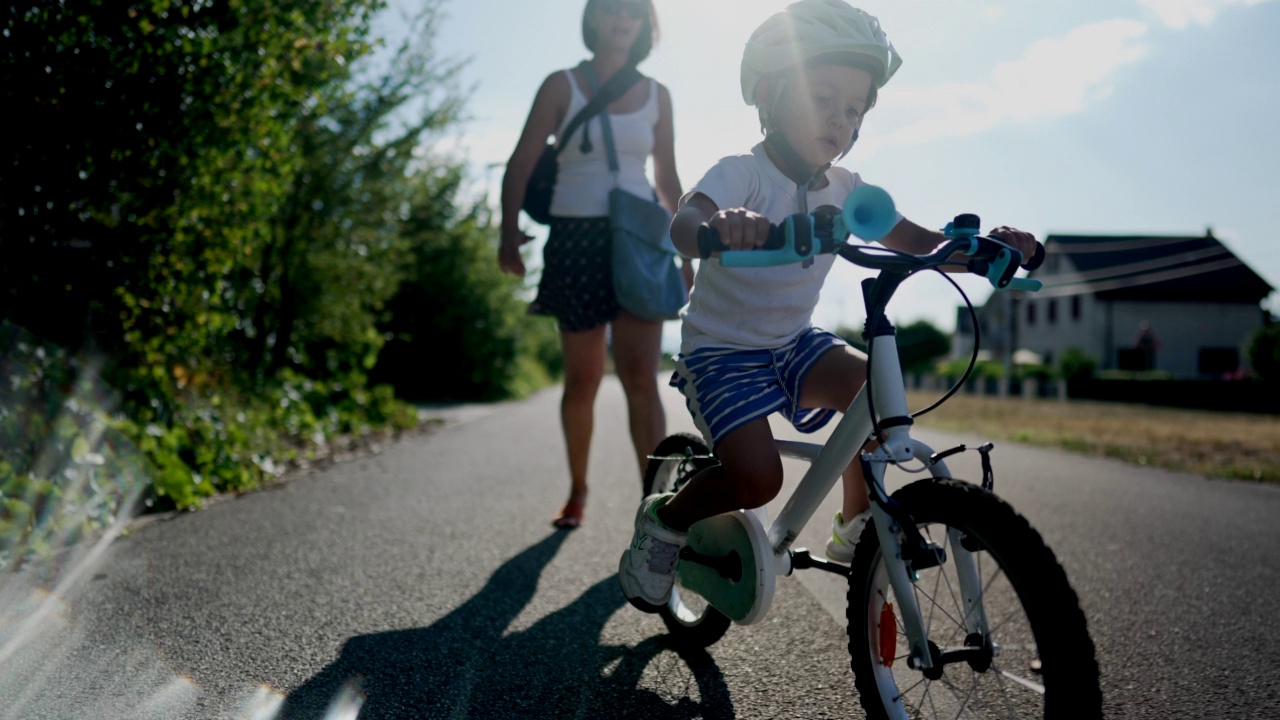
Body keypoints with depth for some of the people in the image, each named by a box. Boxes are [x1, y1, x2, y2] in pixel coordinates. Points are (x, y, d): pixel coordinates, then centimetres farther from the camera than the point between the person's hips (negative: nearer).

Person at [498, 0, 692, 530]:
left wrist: (686, 252, 14)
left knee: (641, 376, -12)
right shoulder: (562, 86, 2)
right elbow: (521, 165, -4)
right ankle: (577, 490, 28)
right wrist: (509, 231, -20)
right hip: (576, 239, -1)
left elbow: (668, 179, 16)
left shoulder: (656, 95, 10)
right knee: (582, 380, 7)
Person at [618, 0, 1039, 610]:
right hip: (720, 351, -6)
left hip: (792, 344, 6)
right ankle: (664, 521, 9)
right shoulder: (741, 175, -20)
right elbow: (682, 223, -40)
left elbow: (917, 243, -2)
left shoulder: (845, 191, -1)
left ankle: (854, 527, 2)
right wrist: (719, 227, -64)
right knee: (758, 478, -22)